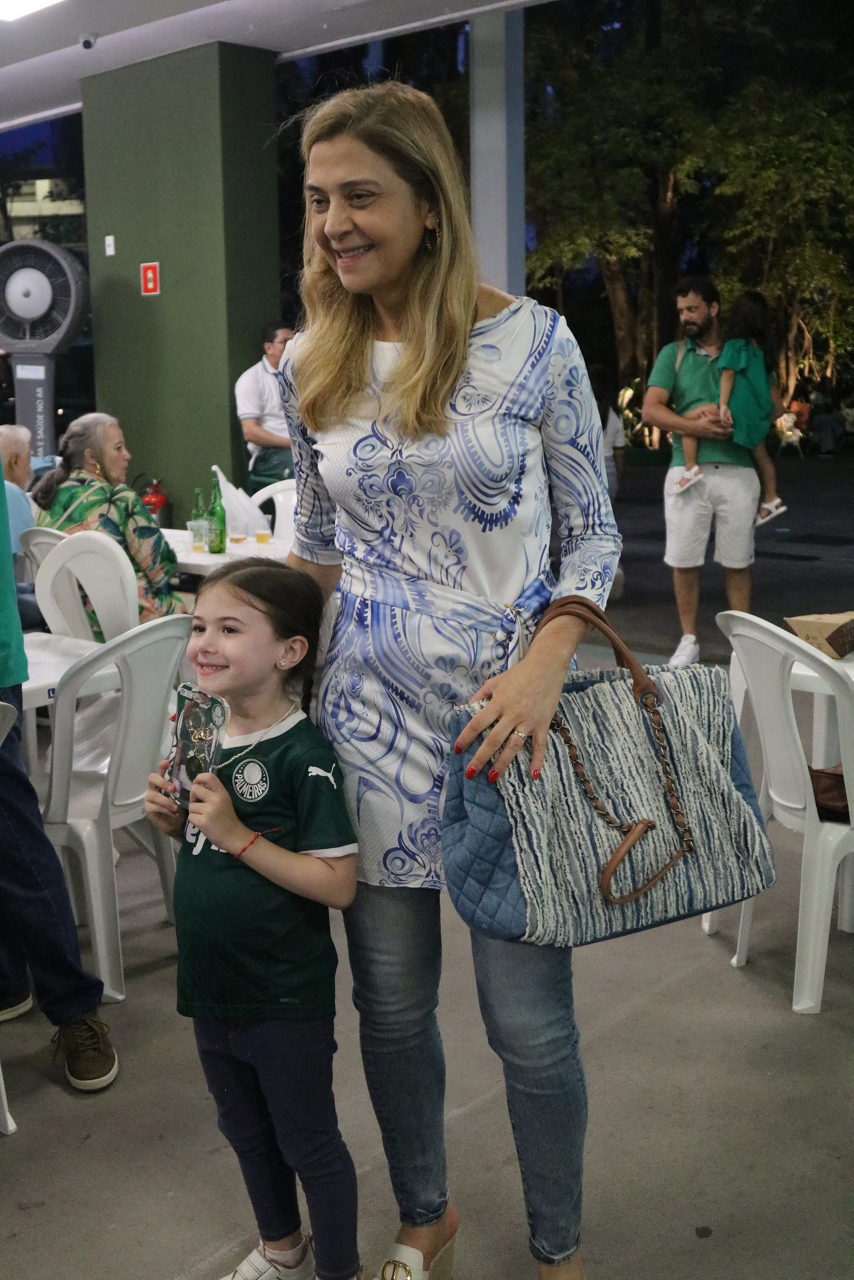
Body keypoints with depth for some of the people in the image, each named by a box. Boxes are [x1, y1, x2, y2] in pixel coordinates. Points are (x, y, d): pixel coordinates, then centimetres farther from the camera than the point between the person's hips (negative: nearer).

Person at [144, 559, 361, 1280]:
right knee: (245, 1130, 26)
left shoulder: (303, 756, -22)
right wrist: (172, 817, -8)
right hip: (213, 985, 8)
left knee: (307, 1141, 13)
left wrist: (237, 835, -27)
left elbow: (337, 884, -24)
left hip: (286, 1000, -7)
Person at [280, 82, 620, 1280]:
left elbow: (594, 532, -3)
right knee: (392, 1000, 14)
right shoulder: (308, 364, 3)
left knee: (529, 1019, 5)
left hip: (511, 706, -3)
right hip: (371, 709, 3)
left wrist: (546, 668, -18)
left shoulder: (532, 340, -7)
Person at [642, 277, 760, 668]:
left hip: (737, 471, 0)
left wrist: (725, 415, -8)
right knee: (683, 560, 1)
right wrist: (695, 426, -15)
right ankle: (689, 640, 14)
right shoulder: (673, 354, 11)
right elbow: (650, 409, 0)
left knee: (738, 561, 4)